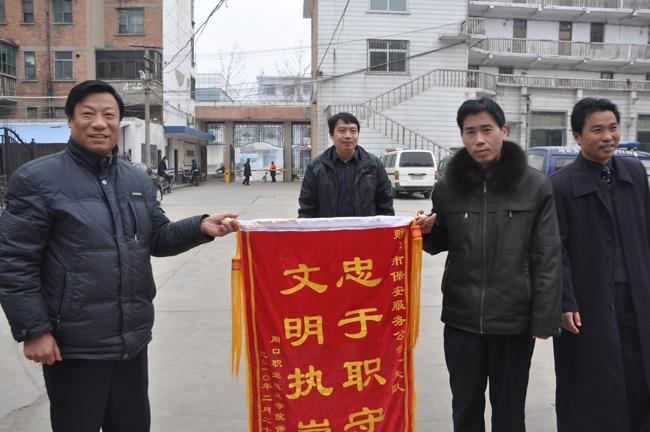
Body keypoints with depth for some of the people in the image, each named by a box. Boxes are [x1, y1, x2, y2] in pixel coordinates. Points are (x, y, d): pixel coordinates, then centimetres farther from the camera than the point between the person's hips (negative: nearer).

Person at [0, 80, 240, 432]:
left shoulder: (138, 181, 10)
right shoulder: (38, 178, -9)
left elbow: (158, 239, 11)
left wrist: (201, 227, -6)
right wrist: (33, 330, -14)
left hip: (133, 338, 6)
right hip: (73, 346, -5)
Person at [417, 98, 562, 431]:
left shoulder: (536, 186, -7)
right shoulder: (447, 187, 0)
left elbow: (547, 258, -5)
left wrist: (545, 318, -8)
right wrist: (427, 232, -10)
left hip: (514, 319, -2)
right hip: (461, 318, 2)